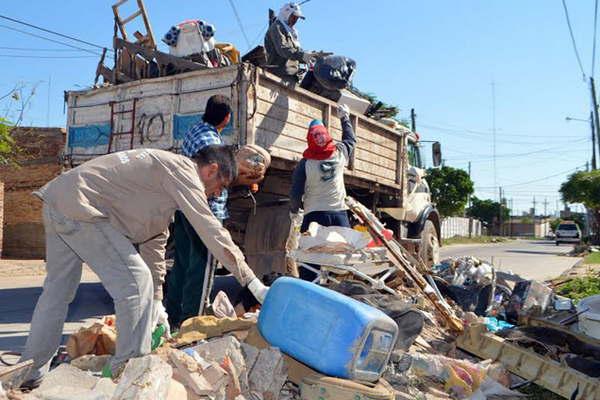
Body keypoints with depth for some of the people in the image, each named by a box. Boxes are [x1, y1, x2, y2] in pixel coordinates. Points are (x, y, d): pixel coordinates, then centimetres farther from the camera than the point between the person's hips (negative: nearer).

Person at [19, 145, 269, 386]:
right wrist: (253, 284, -11)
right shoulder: (183, 171, -8)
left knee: (57, 291, 20)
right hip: (78, 204, -11)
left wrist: (156, 302, 24)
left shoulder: (167, 179, 21)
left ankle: (31, 373, 34)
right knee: (136, 283, -9)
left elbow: (154, 241, 23)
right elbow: (213, 232, -15)